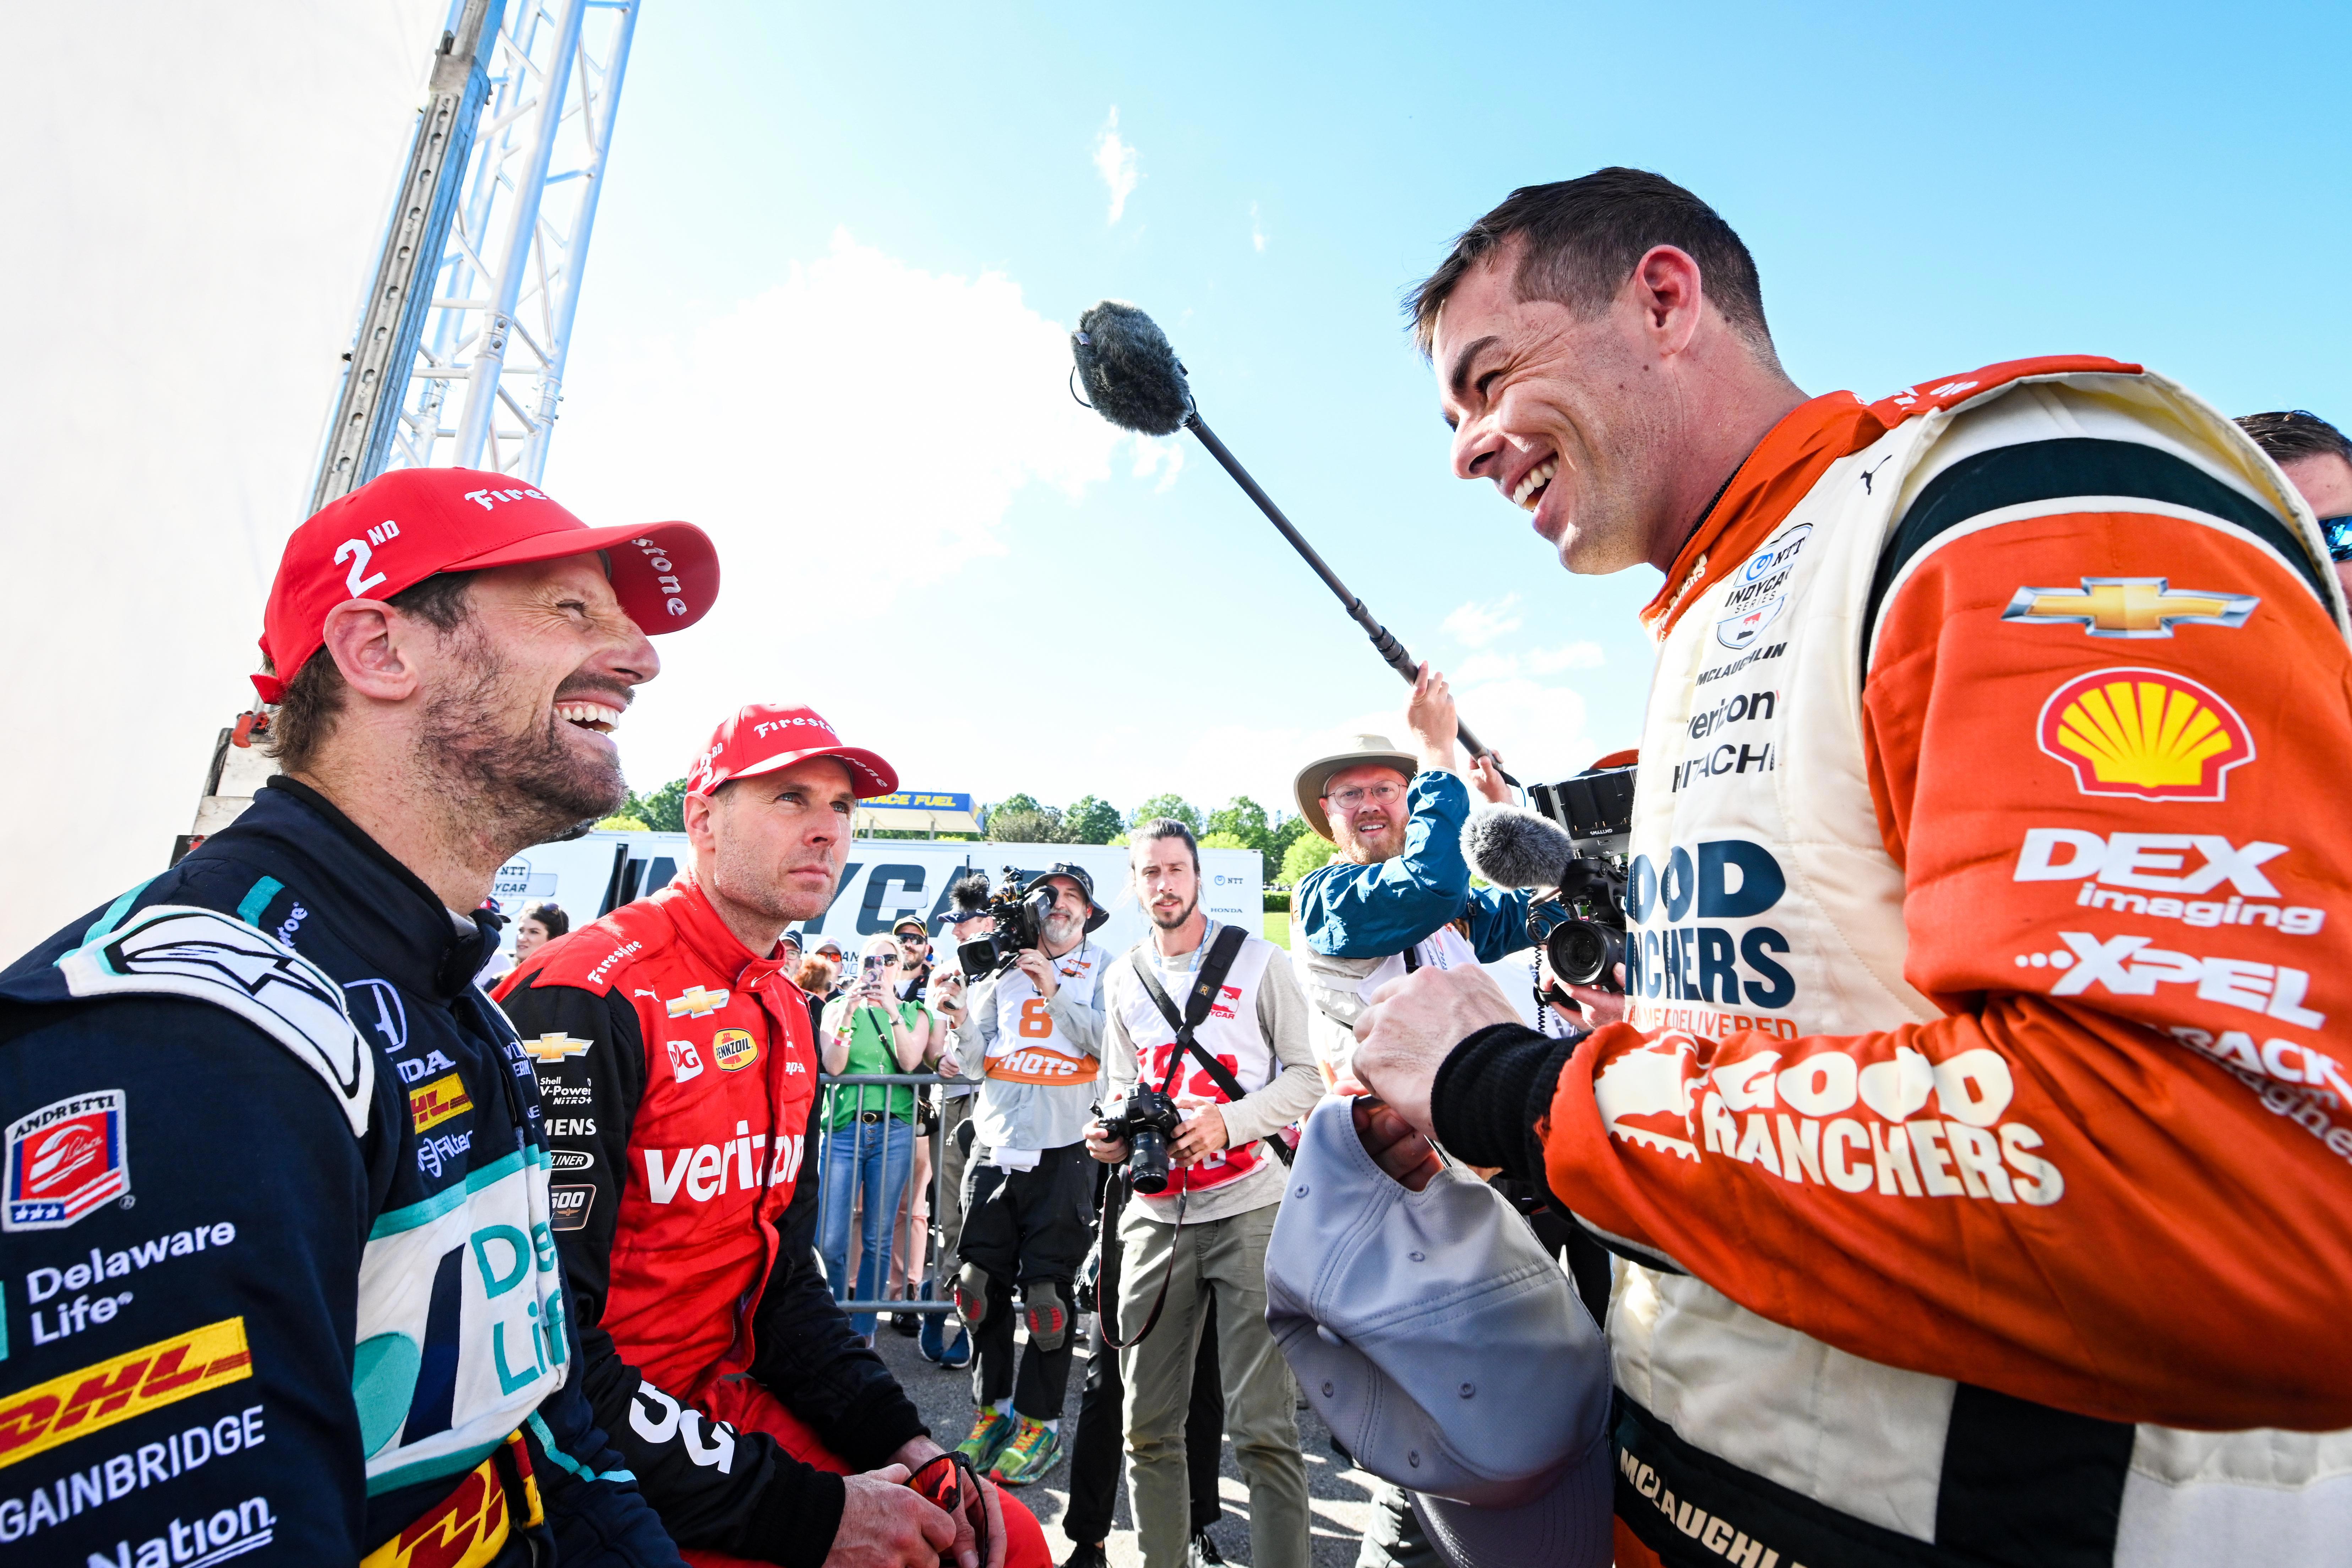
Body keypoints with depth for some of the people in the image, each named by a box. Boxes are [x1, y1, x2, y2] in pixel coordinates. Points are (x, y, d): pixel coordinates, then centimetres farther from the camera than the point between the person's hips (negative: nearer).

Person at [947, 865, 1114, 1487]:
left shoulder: (1102, 969, 3)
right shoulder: (1007, 966, 10)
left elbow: (1108, 1044, -11)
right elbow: (971, 1055, 7)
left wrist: (1054, 988, -16)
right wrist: (987, 984, -6)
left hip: (1061, 1150, -3)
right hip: (994, 1143, 4)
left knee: (1047, 1290, 1)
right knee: (981, 1282, 10)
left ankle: (1040, 1422, 19)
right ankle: (992, 1408, 29)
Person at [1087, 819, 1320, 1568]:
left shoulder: (1258, 960, -2)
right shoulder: (1123, 979, 12)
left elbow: (1306, 1077, -3)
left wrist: (1227, 1122, -18)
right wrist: (1111, 1135, -3)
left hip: (1248, 1206, -4)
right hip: (1155, 1213, 4)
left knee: (1262, 1424, -2)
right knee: (1148, 1423, 12)